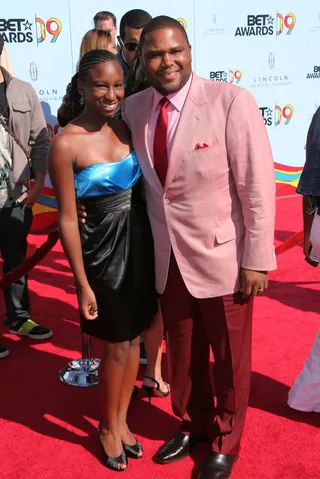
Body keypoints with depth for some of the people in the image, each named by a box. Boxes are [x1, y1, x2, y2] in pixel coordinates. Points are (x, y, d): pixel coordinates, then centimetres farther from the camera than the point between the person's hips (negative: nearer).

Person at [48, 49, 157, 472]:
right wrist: (83, 284, -13)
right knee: (117, 345, 8)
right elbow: (67, 219, -14)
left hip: (141, 240, 5)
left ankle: (122, 420, 37)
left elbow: (143, 188, 7)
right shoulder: (67, 143, -16)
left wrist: (156, 244, 5)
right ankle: (109, 426, 34)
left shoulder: (127, 128, 0)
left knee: (133, 338, 16)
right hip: (104, 247, -5)